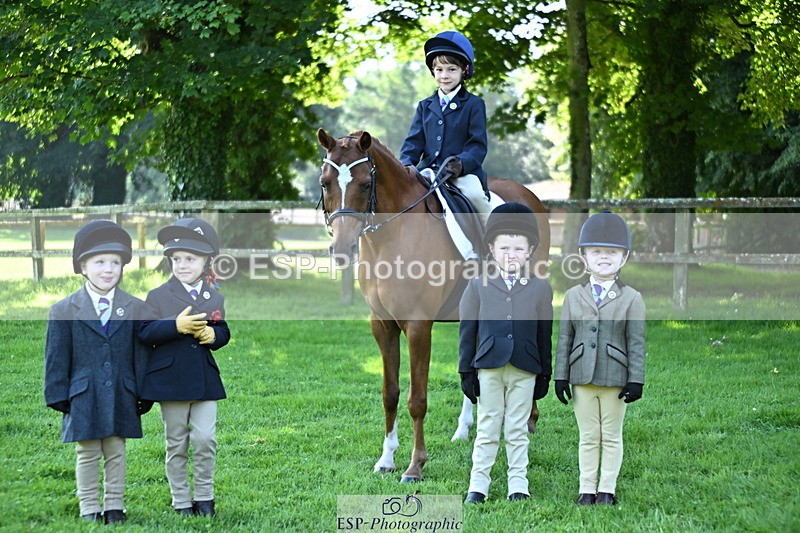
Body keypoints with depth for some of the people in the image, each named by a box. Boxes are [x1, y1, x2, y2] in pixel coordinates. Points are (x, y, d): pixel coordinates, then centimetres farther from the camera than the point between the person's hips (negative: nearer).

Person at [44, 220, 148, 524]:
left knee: (116, 453, 9)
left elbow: (140, 355, 5)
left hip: (121, 397, 1)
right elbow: (56, 357, 1)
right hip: (83, 397, -1)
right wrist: (59, 395, -3)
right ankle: (89, 508, 14)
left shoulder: (135, 309, 4)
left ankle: (114, 506, 18)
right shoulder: (64, 311, 0)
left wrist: (142, 394, 2)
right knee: (87, 454, 6)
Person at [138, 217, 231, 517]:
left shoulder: (216, 299, 7)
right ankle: (181, 501, 16)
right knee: (176, 445, 7)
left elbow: (224, 333, 12)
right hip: (170, 378, -2)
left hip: (206, 380, 2)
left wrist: (213, 335, -11)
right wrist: (176, 326, -24)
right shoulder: (158, 296, -2)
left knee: (205, 439, -3)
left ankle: (204, 497, 13)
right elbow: (144, 332, -11)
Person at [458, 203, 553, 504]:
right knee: (487, 429, 4)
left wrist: (544, 374, 7)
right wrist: (466, 371, 0)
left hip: (525, 371, 0)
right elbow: (467, 331, 5)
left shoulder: (540, 289, 6)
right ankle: (478, 486, 10)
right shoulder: (478, 287, 4)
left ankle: (518, 486, 11)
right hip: (488, 367, 0)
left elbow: (545, 335, 8)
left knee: (518, 430, 5)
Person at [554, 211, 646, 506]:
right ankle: (587, 489, 15)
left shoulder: (632, 299, 0)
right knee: (588, 437, 8)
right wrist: (561, 377, 2)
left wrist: (635, 380, -7)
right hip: (582, 378, 2)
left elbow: (636, 343, -2)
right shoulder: (574, 295, 6)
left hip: (615, 379, -2)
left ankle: (607, 489, 14)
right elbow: (564, 338, 6)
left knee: (611, 437, 6)